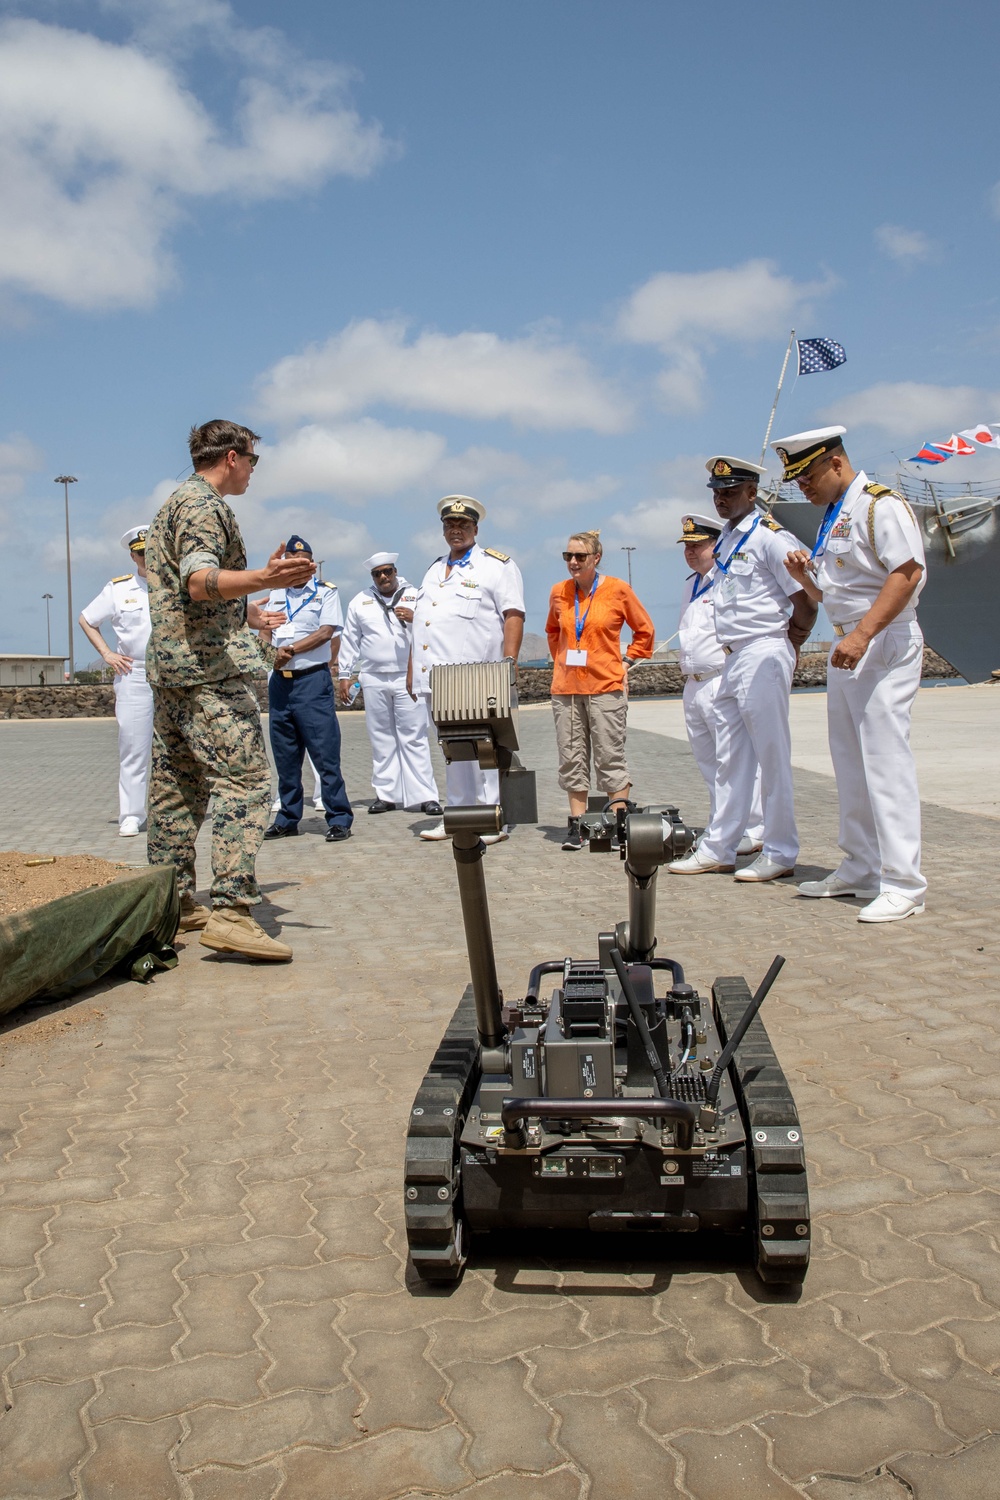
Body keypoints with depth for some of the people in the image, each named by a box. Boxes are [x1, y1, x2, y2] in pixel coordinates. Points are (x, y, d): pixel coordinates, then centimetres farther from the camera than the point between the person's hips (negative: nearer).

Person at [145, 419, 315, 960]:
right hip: (209, 665, -11)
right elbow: (200, 582, -22)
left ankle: (171, 903, 17)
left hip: (169, 663, 11)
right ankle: (229, 910, -22)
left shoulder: (174, 503, 25)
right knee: (244, 777, -16)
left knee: (178, 783, 11)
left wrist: (258, 579, 45)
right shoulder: (205, 504, -7)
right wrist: (262, 579, -39)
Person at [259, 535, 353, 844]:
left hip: (313, 679, -5)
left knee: (325, 752, -8)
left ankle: (339, 819, -3)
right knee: (284, 755, 9)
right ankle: (288, 819, 18)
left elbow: (326, 632, -9)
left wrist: (291, 650, -14)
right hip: (280, 681, 5)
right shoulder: (275, 594, 17)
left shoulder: (326, 592, 3)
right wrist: (275, 651, -9)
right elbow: (264, 631, 12)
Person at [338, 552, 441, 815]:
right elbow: (349, 640, 13)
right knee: (381, 739, 5)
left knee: (414, 738, -5)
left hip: (408, 678, -2)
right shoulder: (360, 602, 13)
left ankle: (426, 796, -5)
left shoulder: (415, 596, 8)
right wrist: (344, 675, 9)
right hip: (373, 679, 2)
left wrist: (415, 619, -16)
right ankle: (386, 795, 11)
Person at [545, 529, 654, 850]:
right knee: (572, 758, 6)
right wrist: (561, 659, 14)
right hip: (566, 687, 4)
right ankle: (576, 826, 13)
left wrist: (625, 663, 2)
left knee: (610, 758, -2)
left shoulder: (617, 589, -3)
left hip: (606, 686, -4)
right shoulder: (558, 592, 8)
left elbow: (644, 630, 8)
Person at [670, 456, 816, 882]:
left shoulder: (770, 537, -10)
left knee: (771, 757, -3)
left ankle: (780, 854, 5)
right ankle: (717, 849, 17)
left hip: (763, 657, -9)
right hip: (733, 658, 9)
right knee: (731, 759, 11)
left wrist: (787, 647, -1)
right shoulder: (726, 540, 16)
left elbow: (805, 603, -12)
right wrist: (732, 650, 14)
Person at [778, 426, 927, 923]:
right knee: (850, 764, 11)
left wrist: (862, 634, -28)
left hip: (884, 645, -10)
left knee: (885, 760, -12)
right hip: (848, 647, 10)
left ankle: (902, 885, -8)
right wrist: (803, 576, 3)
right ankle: (860, 869, 21)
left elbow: (908, 572, -22)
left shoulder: (880, 504, -10)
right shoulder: (831, 517, 19)